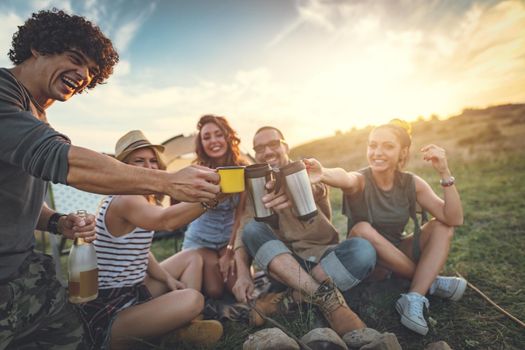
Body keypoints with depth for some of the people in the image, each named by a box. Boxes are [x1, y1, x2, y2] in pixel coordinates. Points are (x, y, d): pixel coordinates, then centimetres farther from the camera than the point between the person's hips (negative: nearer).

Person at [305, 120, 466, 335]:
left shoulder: (412, 183, -8)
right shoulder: (361, 181, -18)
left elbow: (454, 220, -17)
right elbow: (346, 179, -44)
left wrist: (444, 173, -27)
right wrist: (323, 173, -68)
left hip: (400, 255, 3)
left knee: (441, 225, -14)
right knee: (362, 229, -32)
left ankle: (414, 299, -25)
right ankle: (430, 283, -16)